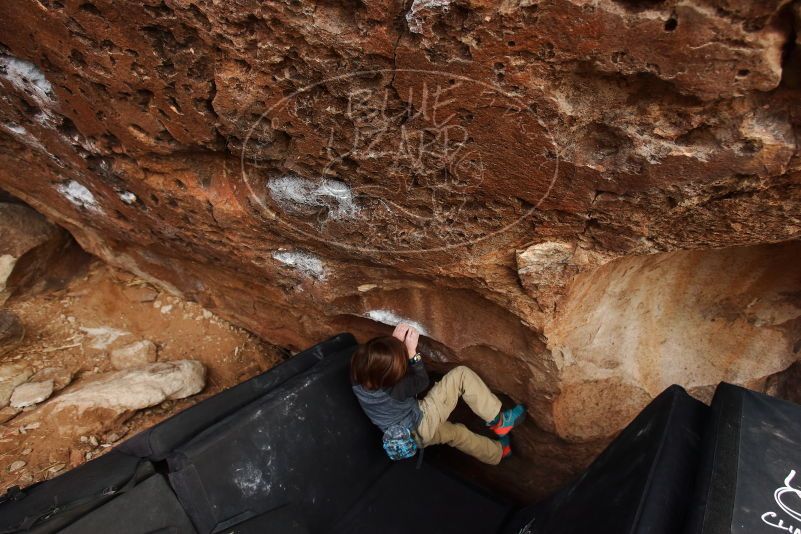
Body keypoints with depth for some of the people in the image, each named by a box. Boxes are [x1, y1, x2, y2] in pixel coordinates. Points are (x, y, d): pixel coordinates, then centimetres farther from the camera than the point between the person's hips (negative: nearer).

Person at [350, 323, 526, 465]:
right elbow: (422, 381, -17)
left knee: (456, 432, 29)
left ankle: (498, 452, 49)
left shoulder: (357, 375, -21)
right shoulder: (395, 390, -37)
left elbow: (376, 356, 1)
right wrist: (412, 351, -18)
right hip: (421, 428, -7)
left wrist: (395, 340, -12)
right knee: (461, 375, -9)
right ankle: (498, 420, 9)